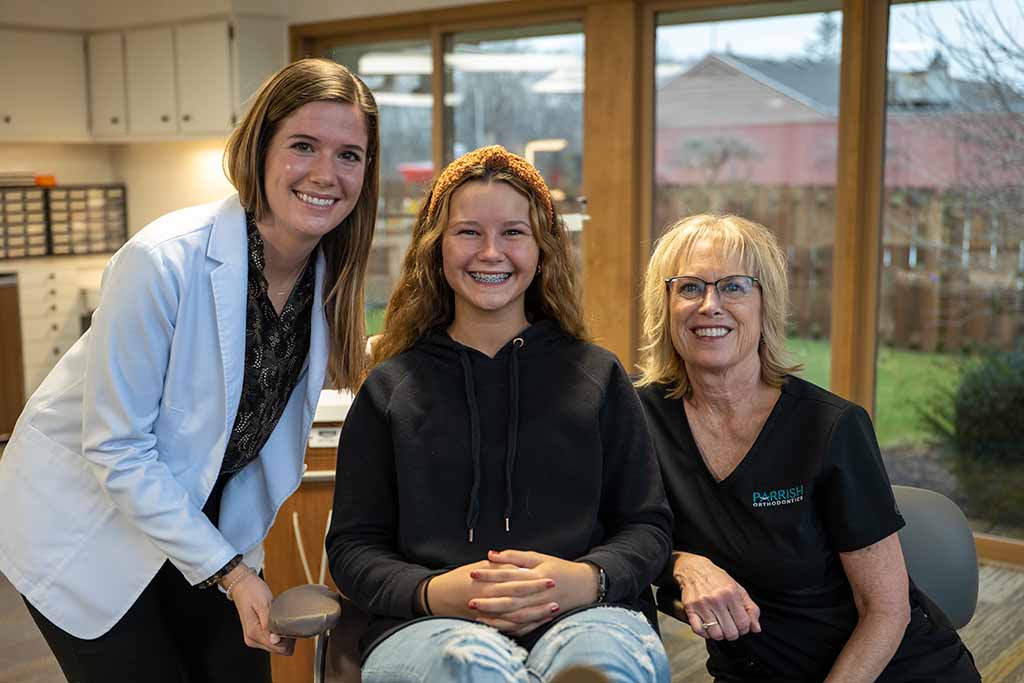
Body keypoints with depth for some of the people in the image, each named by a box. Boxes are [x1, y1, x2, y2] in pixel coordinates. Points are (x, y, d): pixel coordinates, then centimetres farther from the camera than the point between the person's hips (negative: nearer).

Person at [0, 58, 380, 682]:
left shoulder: (327, 273, -9)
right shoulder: (164, 261, -29)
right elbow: (116, 448, -24)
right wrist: (229, 572, -23)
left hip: (204, 520, 6)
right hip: (87, 523, -5)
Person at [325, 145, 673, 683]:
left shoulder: (598, 376, 15)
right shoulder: (390, 387, 14)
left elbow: (647, 524, 12)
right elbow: (354, 546, 11)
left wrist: (588, 578, -11)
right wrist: (431, 593, -11)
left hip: (584, 614, 1)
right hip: (430, 624, 0)